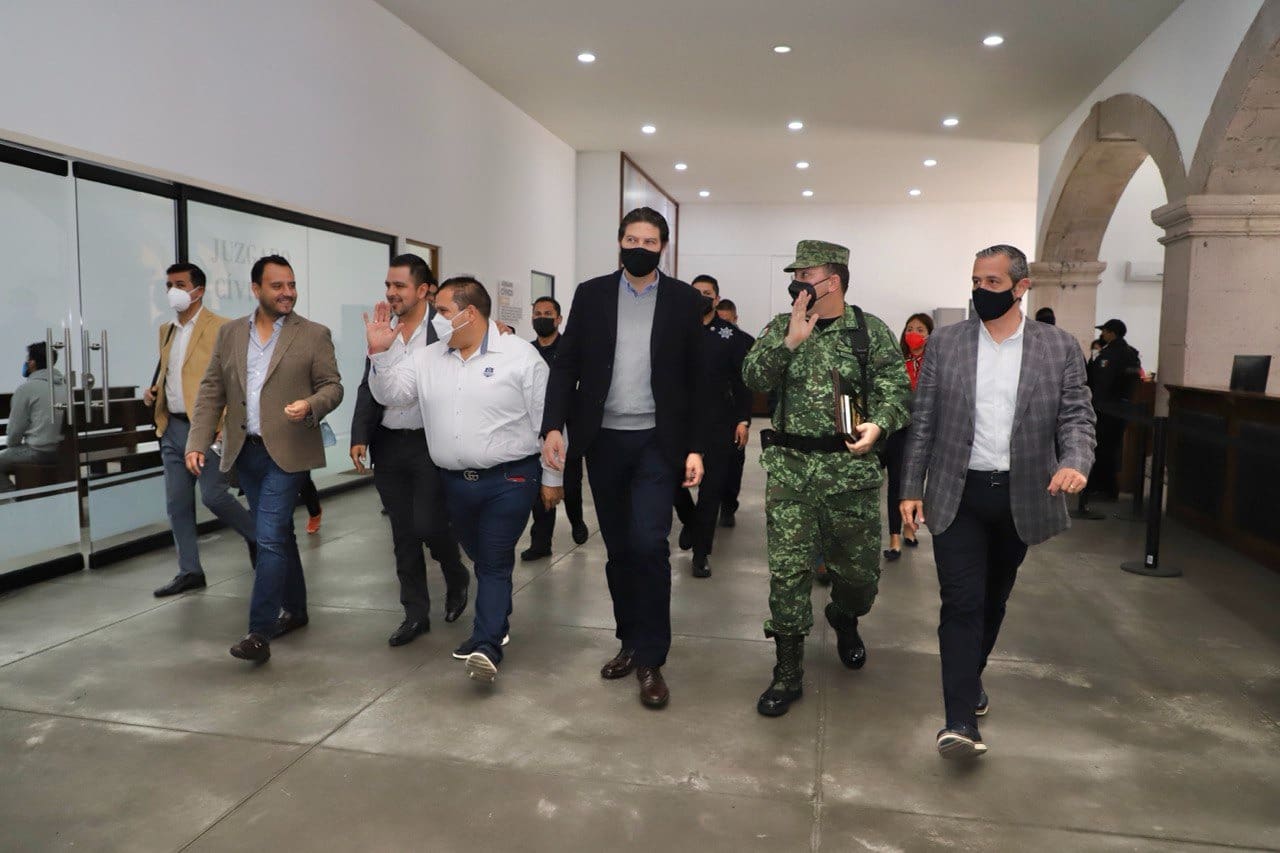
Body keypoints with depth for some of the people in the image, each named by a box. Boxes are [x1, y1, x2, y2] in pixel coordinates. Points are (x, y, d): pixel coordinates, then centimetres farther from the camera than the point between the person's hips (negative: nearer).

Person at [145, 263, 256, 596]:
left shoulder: (221, 328, -7)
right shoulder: (166, 330, 16)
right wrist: (153, 390, 6)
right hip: (173, 428, 8)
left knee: (213, 495, -10)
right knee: (177, 502, 8)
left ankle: (260, 536, 16)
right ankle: (190, 571, 18)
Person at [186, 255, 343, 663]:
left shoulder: (314, 335, -2)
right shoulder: (229, 333, 9)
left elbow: (333, 385, -1)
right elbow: (211, 392, 8)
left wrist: (311, 405, -23)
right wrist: (198, 442, -1)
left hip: (287, 451, -5)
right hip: (245, 450, 5)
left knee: (270, 538, -9)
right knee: (278, 534, 15)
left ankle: (260, 632, -3)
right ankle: (295, 610, 30)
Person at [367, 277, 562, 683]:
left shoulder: (519, 355, -8)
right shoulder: (427, 358, 7)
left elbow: (546, 419, -6)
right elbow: (389, 394, 7)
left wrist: (552, 477, -4)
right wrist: (379, 352, -9)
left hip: (509, 480, -5)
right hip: (455, 482, 5)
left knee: (495, 563, -5)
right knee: (481, 559, 18)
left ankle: (486, 646, -6)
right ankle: (496, 623, 37)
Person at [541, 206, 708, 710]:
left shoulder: (685, 300, 2)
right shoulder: (591, 294, 6)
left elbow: (696, 379, 1)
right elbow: (566, 364, 3)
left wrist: (695, 447, -5)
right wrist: (554, 425, -10)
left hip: (657, 442, -2)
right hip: (603, 441, 2)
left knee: (648, 545, -11)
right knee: (618, 549, 11)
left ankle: (650, 659, 2)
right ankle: (630, 641, 26)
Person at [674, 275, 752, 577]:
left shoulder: (732, 335, 3)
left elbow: (742, 380, 0)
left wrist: (743, 420, -6)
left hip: (719, 422, -1)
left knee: (711, 487, 2)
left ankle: (701, 553, 12)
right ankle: (689, 521, 32)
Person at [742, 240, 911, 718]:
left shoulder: (871, 331, 2)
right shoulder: (780, 328, 7)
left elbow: (897, 389, -4)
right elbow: (753, 378, -5)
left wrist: (878, 425, -22)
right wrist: (789, 342, -19)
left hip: (851, 469, 0)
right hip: (789, 468, 1)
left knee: (859, 567, 10)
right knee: (787, 570, 1)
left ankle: (844, 618, 45)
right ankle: (788, 673, 14)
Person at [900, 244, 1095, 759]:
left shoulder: (1060, 348, 2)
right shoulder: (944, 343, 1)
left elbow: (1077, 417, 1)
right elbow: (923, 422, 2)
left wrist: (1075, 462, -21)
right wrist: (911, 490, -1)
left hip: (1020, 496, 2)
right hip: (957, 494, -1)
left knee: (993, 601, 17)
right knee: (962, 603, -8)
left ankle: (970, 677, 40)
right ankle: (961, 721, -7)